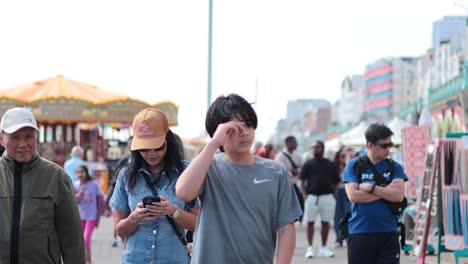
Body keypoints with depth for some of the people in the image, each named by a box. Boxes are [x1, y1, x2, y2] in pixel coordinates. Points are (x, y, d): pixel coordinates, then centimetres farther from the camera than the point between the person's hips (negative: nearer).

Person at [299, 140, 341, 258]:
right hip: (312, 196, -1)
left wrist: (334, 195, 1)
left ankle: (324, 248, 14)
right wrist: (305, 195, -7)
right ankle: (310, 248, 6)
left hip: (327, 196, 2)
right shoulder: (308, 164, 4)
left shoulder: (330, 164, 9)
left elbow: (336, 182, 12)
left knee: (326, 222, 5)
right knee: (310, 222, 0)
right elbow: (302, 181, 3)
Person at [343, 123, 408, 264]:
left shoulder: (394, 167, 6)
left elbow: (398, 195, -9)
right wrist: (385, 191, -10)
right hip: (359, 232, -1)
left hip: (388, 232, 1)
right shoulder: (353, 166, 2)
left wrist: (371, 188, -13)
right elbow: (353, 195, -12)